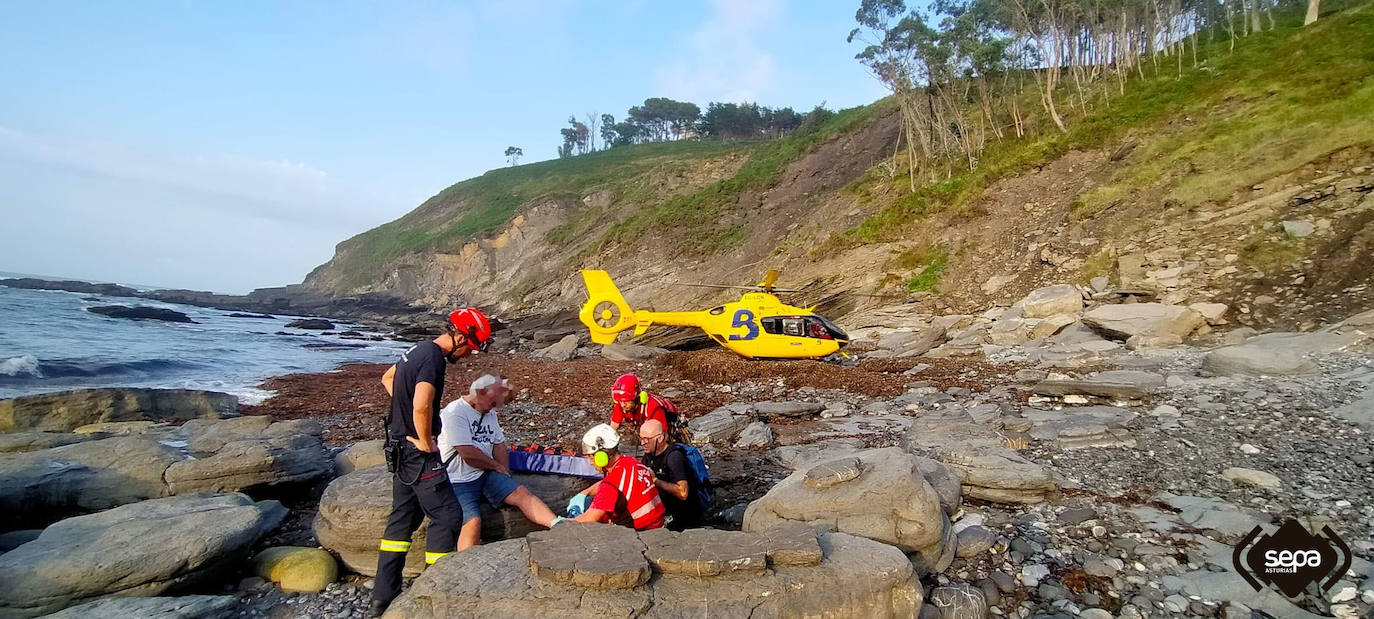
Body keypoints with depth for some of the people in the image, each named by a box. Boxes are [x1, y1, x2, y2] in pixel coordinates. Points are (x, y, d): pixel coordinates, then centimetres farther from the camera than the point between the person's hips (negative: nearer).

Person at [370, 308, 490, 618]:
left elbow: (387, 378, 25)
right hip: (418, 452, -10)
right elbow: (421, 407, -34)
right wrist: (427, 443, -19)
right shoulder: (433, 359, -22)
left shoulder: (418, 350, 8)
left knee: (403, 516, 17)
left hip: (400, 447, 10)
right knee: (447, 516, -2)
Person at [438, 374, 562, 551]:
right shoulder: (455, 412, -12)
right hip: (458, 481, -6)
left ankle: (559, 525, -25)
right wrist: (497, 466, -2)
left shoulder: (489, 413, 17)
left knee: (521, 493, -15)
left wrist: (504, 475, 1)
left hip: (486, 474, 6)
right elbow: (468, 454, -17)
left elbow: (499, 445, 17)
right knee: (473, 520, -28)